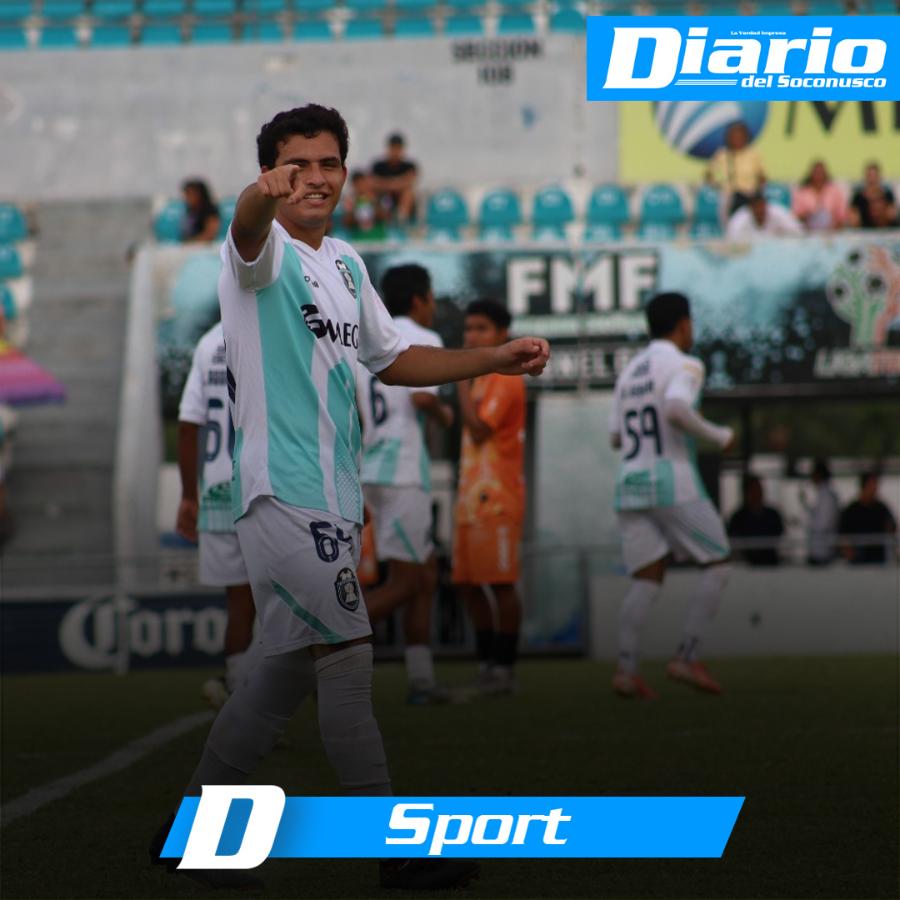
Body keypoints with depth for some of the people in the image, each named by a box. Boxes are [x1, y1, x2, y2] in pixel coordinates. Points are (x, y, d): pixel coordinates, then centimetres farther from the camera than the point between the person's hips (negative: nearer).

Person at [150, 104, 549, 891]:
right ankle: (398, 850, -4)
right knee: (345, 659, -9)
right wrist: (264, 195, -58)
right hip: (282, 492, -9)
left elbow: (391, 359, 27)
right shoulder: (265, 248, -9)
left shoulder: (345, 262, 17)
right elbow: (249, 229, -34)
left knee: (292, 665, 13)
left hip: (332, 498, 9)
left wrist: (497, 360, 18)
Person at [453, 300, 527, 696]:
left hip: (496, 498, -9)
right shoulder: (480, 380, 20)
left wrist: (461, 381, -13)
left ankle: (504, 667, -2)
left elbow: (479, 429, -18)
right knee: (467, 583, 8)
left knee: (500, 582, -6)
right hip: (470, 497, 9)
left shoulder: (505, 378, -8)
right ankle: (487, 662, 16)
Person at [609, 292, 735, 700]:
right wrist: (718, 436, -9)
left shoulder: (630, 371, 17)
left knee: (647, 580, 4)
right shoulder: (684, 365, -5)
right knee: (718, 565, 5)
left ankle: (625, 669, -14)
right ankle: (686, 658, -5)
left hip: (630, 484, 7)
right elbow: (676, 411, -25)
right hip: (673, 482, -7)